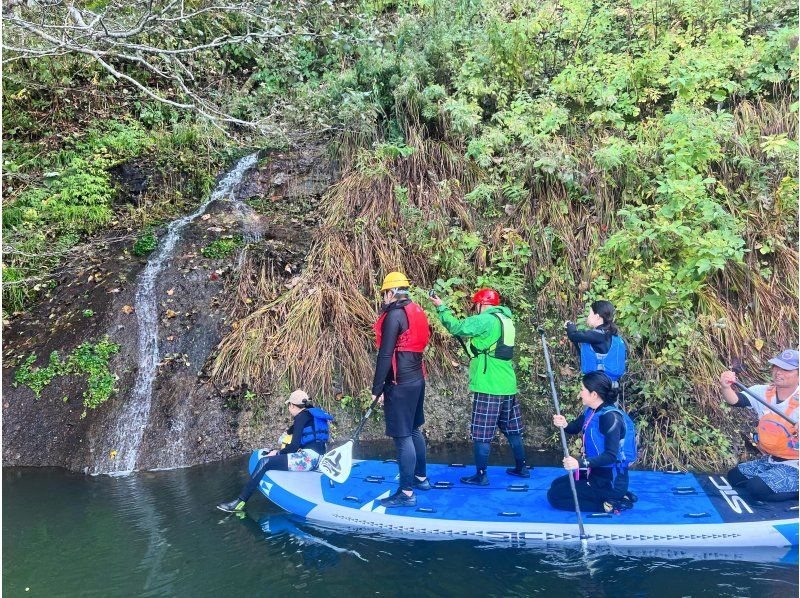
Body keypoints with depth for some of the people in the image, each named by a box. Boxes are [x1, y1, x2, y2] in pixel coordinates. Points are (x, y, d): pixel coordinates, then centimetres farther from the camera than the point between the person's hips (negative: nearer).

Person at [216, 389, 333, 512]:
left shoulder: (301, 417, -6)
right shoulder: (313, 414, 21)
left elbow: (294, 446, -12)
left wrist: (277, 453, 2)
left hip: (308, 457, -10)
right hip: (316, 458, 10)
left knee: (265, 462, -9)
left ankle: (240, 502, -10)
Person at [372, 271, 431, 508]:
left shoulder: (394, 315, -16)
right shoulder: (417, 312, 11)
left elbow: (385, 355, -18)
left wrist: (377, 388, -13)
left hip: (400, 384, -9)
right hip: (417, 379, 9)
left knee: (403, 437, -3)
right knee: (413, 430, 21)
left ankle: (407, 493, 3)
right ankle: (421, 477, 35)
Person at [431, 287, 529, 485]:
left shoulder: (486, 319, -13)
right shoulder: (505, 319, 14)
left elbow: (456, 327, -15)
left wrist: (441, 307, -6)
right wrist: (467, 339, 16)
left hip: (488, 387, -9)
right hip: (508, 386, 9)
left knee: (482, 433, 0)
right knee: (512, 429, 19)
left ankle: (481, 476, 6)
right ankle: (521, 468, 29)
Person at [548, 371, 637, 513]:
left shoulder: (610, 417, -25)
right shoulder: (591, 411, 2)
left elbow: (611, 455, -30)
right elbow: (574, 428, 12)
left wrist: (580, 463, -43)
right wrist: (564, 424, -14)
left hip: (610, 481, -9)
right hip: (595, 472, 9)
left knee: (554, 496, -8)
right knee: (556, 485, 20)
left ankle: (608, 505, -7)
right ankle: (609, 497, 13)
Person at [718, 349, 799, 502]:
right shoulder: (762, 392, -4)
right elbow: (735, 400, -22)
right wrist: (726, 387, -45)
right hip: (769, 460, 7)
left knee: (756, 488, -23)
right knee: (734, 476, 8)